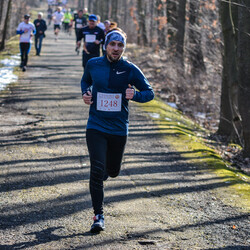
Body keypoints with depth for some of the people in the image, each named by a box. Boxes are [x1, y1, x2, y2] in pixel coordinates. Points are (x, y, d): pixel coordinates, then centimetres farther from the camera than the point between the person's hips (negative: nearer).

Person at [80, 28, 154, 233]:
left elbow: (149, 92, 1)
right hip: (96, 126, 0)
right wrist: (86, 93, 0)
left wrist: (134, 95, -19)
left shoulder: (130, 70, -5)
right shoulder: (93, 64, 0)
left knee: (113, 171, 15)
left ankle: (105, 170, 54)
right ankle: (99, 215, -6)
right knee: (97, 170, -13)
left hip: (119, 129, 1)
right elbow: (86, 81, 21)